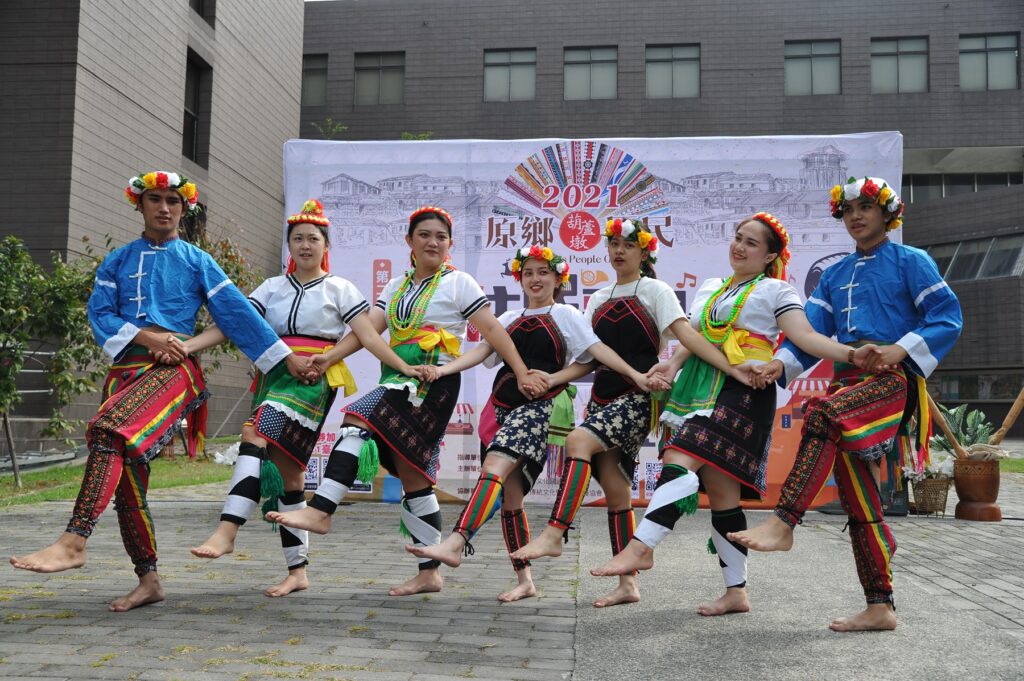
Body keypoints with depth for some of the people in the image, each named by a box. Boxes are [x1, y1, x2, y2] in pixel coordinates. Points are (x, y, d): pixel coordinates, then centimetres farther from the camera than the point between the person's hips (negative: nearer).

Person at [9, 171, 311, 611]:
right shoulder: (118, 261, 18)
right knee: (127, 481, 2)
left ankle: (73, 542, -35)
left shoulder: (197, 261, 10)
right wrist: (147, 336, -11)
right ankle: (148, 581, 13)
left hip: (174, 368, -4)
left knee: (109, 430, -31)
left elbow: (238, 313, 7)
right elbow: (100, 313, 6)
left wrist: (286, 357, 2)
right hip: (126, 370, 4)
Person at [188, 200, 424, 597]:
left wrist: (404, 368, -12)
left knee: (256, 436, -28)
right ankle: (297, 572, 11)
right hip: (275, 377, 4)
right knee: (286, 471, 4)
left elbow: (368, 337, 1)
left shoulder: (339, 289, 8)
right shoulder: (272, 288, 16)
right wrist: (188, 345, -8)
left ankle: (227, 530, -34)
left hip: (315, 380, -4)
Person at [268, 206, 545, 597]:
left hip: (434, 382, -7)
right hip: (399, 383, 7)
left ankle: (320, 511, -28)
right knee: (411, 473, 6)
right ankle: (429, 573, 13)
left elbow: (493, 331, -3)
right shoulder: (396, 287, 19)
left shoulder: (458, 283, 3)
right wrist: (328, 357, -7)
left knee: (358, 421, -26)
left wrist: (522, 374, -11)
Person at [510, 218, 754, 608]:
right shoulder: (598, 299, 17)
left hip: (638, 397, -6)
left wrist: (734, 370, -22)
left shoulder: (655, 290, 1)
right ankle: (627, 584, 9)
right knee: (614, 488, 3)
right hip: (604, 397, 6)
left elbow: (687, 336, -10)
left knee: (578, 440, -29)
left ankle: (554, 534, -31)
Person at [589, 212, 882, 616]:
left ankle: (641, 547, -28)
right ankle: (736, 592, 13)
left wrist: (849, 353, -23)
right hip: (702, 391, 6)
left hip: (742, 391, -6)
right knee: (720, 492, 6)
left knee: (680, 461, -25)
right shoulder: (709, 290, 24)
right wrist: (674, 364, -4)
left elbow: (805, 336, -6)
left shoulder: (775, 290, 6)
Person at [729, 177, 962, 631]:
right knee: (859, 502, 3)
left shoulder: (910, 262, 6)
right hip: (849, 382, 6)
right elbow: (812, 328, 10)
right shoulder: (835, 274, 21)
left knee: (822, 413, -35)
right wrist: (781, 362, -9)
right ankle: (879, 608, 9)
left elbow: (948, 316, -1)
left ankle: (782, 524, -40)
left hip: (894, 379, -6)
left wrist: (900, 348, -16)